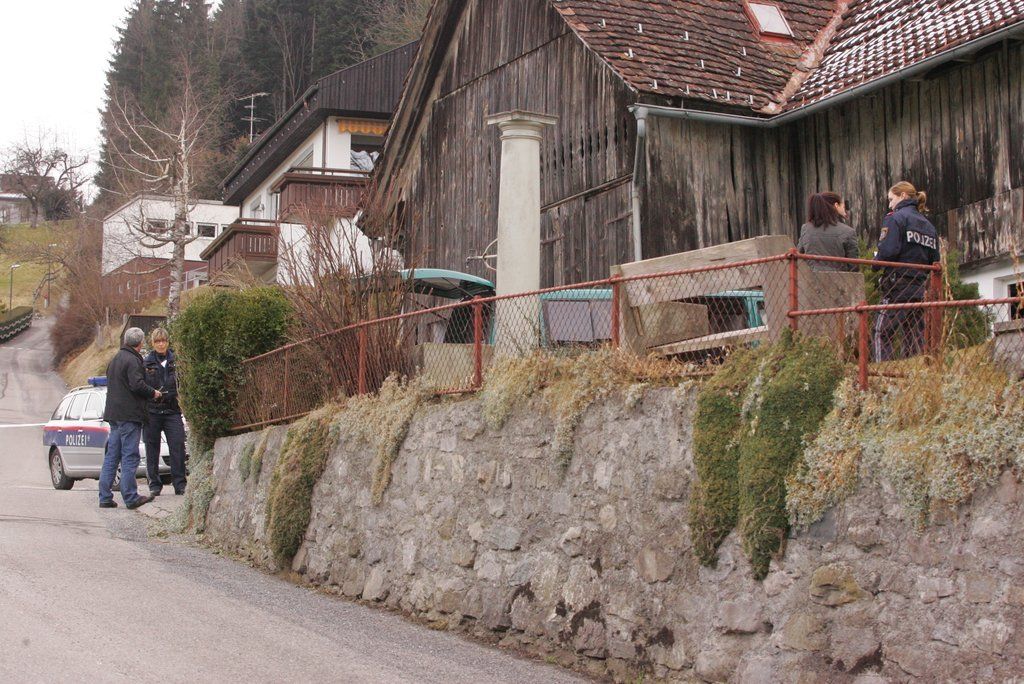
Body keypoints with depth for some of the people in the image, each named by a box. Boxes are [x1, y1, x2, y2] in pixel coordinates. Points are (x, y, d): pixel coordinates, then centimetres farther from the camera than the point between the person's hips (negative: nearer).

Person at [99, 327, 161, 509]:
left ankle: (105, 497, 9)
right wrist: (153, 393, -5)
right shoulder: (132, 360, -12)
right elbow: (137, 385, -21)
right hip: (129, 414, -9)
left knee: (111, 456, 10)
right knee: (130, 457, -5)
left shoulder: (115, 359, 17)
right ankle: (131, 498, -3)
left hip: (114, 414, 9)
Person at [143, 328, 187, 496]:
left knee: (177, 447, -6)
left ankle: (180, 484, 1)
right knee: (152, 450, 5)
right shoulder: (146, 362, 5)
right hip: (152, 411, 0)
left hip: (172, 411, 0)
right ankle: (154, 485, 14)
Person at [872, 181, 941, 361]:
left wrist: (876, 261, 1)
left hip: (898, 286, -7)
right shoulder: (929, 226, 18)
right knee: (915, 337, 10)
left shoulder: (896, 218, -4)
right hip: (920, 289, 7)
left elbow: (888, 251, -17)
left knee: (882, 335, -6)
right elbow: (934, 261, 16)